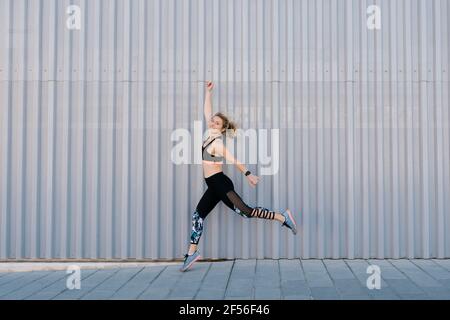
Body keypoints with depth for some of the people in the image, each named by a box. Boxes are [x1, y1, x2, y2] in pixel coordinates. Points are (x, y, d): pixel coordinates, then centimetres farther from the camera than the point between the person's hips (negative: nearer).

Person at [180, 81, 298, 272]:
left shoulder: (217, 143, -14)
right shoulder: (211, 135, 8)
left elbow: (233, 160, -20)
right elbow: (207, 112, 17)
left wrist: (247, 174, -24)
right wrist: (208, 92, 18)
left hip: (220, 184, -9)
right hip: (214, 186, 9)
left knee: (245, 210, -13)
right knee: (198, 215, 8)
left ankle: (282, 217, -7)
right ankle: (192, 253, 13)